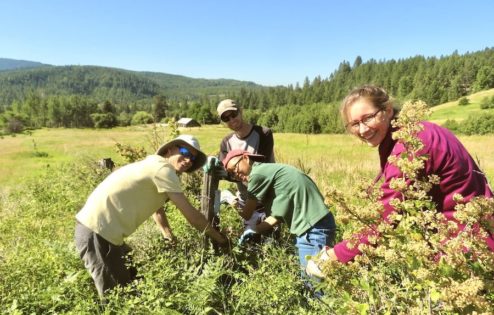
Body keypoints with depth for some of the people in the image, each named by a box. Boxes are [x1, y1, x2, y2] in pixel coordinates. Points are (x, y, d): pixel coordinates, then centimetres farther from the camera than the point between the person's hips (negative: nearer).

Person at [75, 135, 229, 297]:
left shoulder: (154, 165, 15)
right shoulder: (163, 168, -15)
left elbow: (157, 208, 25)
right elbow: (191, 214, -15)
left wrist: (171, 239, 24)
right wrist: (220, 239, -3)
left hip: (94, 226, 10)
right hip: (97, 231, -10)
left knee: (133, 279, 23)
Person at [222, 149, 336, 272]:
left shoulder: (258, 173, -12)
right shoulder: (268, 171, 16)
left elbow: (246, 215, -2)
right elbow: (279, 214, 13)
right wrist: (254, 230, 9)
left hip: (314, 228, -10)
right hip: (317, 225, 10)